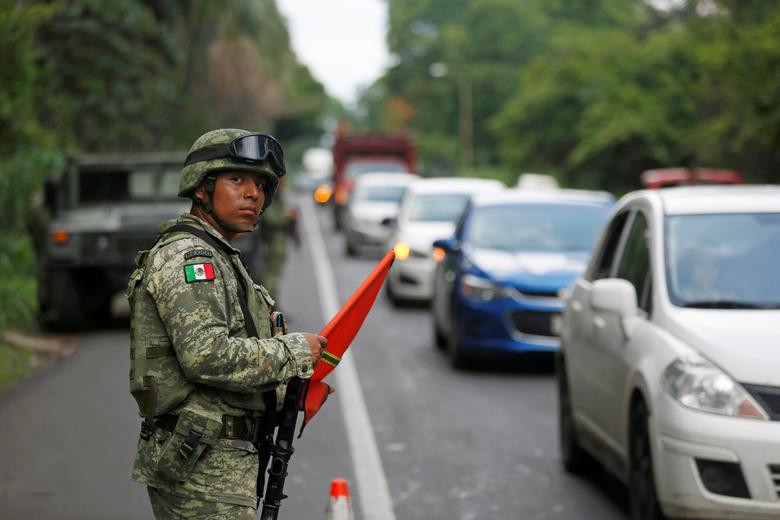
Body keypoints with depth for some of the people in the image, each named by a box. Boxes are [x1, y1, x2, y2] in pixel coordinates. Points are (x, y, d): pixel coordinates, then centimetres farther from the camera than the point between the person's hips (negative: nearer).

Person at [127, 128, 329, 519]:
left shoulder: (216, 258, 20)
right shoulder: (187, 257, -13)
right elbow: (208, 357, -26)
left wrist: (288, 393, 11)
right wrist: (295, 351, -15)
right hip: (203, 471, -11)